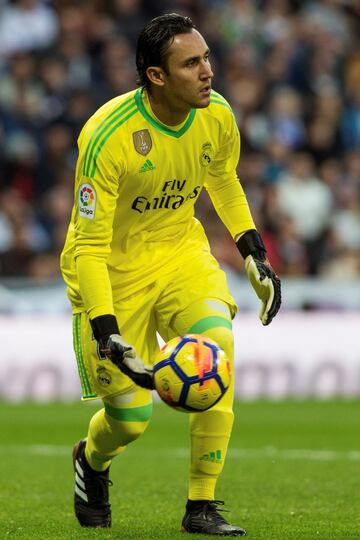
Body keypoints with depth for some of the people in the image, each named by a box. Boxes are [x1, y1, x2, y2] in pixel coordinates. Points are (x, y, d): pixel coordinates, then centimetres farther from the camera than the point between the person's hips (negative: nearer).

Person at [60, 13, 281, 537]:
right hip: (112, 266, -4)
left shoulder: (217, 115, -12)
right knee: (130, 416, -5)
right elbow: (89, 246, -26)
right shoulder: (108, 137, -30)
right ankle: (91, 462, 37)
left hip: (181, 248, 4)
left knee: (217, 340, -25)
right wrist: (107, 334, -34)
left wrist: (254, 254, 6)